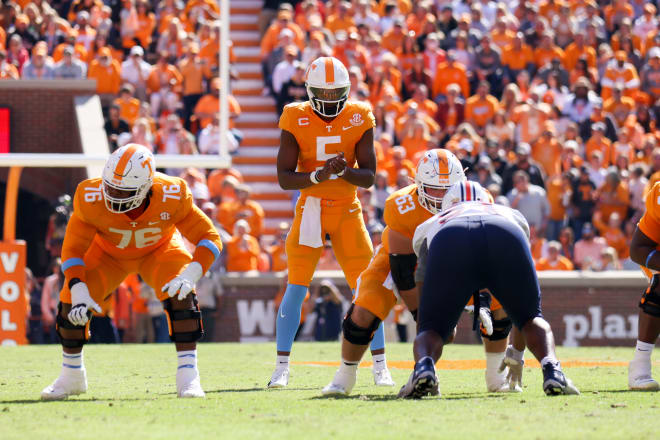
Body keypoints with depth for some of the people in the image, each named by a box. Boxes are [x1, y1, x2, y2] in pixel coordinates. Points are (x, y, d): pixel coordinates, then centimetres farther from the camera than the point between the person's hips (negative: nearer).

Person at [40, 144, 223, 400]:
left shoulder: (171, 198, -36)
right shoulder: (92, 200, -35)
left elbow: (209, 238, -29)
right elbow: (73, 249, -23)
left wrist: (190, 276, -46)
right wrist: (78, 291, -38)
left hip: (159, 250, -1)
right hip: (108, 252, 1)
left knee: (180, 295, -28)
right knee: (71, 300, -16)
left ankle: (188, 375, -20)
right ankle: (71, 376, 8)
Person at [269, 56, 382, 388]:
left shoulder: (359, 119, -4)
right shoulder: (296, 119, -8)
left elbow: (369, 177, -5)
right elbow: (284, 178, -11)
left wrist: (344, 171, -25)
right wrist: (317, 176, -28)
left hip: (348, 210, 1)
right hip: (310, 208, -1)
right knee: (296, 288, -7)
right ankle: (281, 367, 2)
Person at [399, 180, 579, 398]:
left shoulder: (430, 225, 45)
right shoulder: (511, 215, 48)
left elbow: (424, 303, 46)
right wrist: (517, 351, 63)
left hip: (449, 243, -1)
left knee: (433, 329, 12)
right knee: (532, 319, 23)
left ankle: (423, 366, -23)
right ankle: (551, 368, -7)